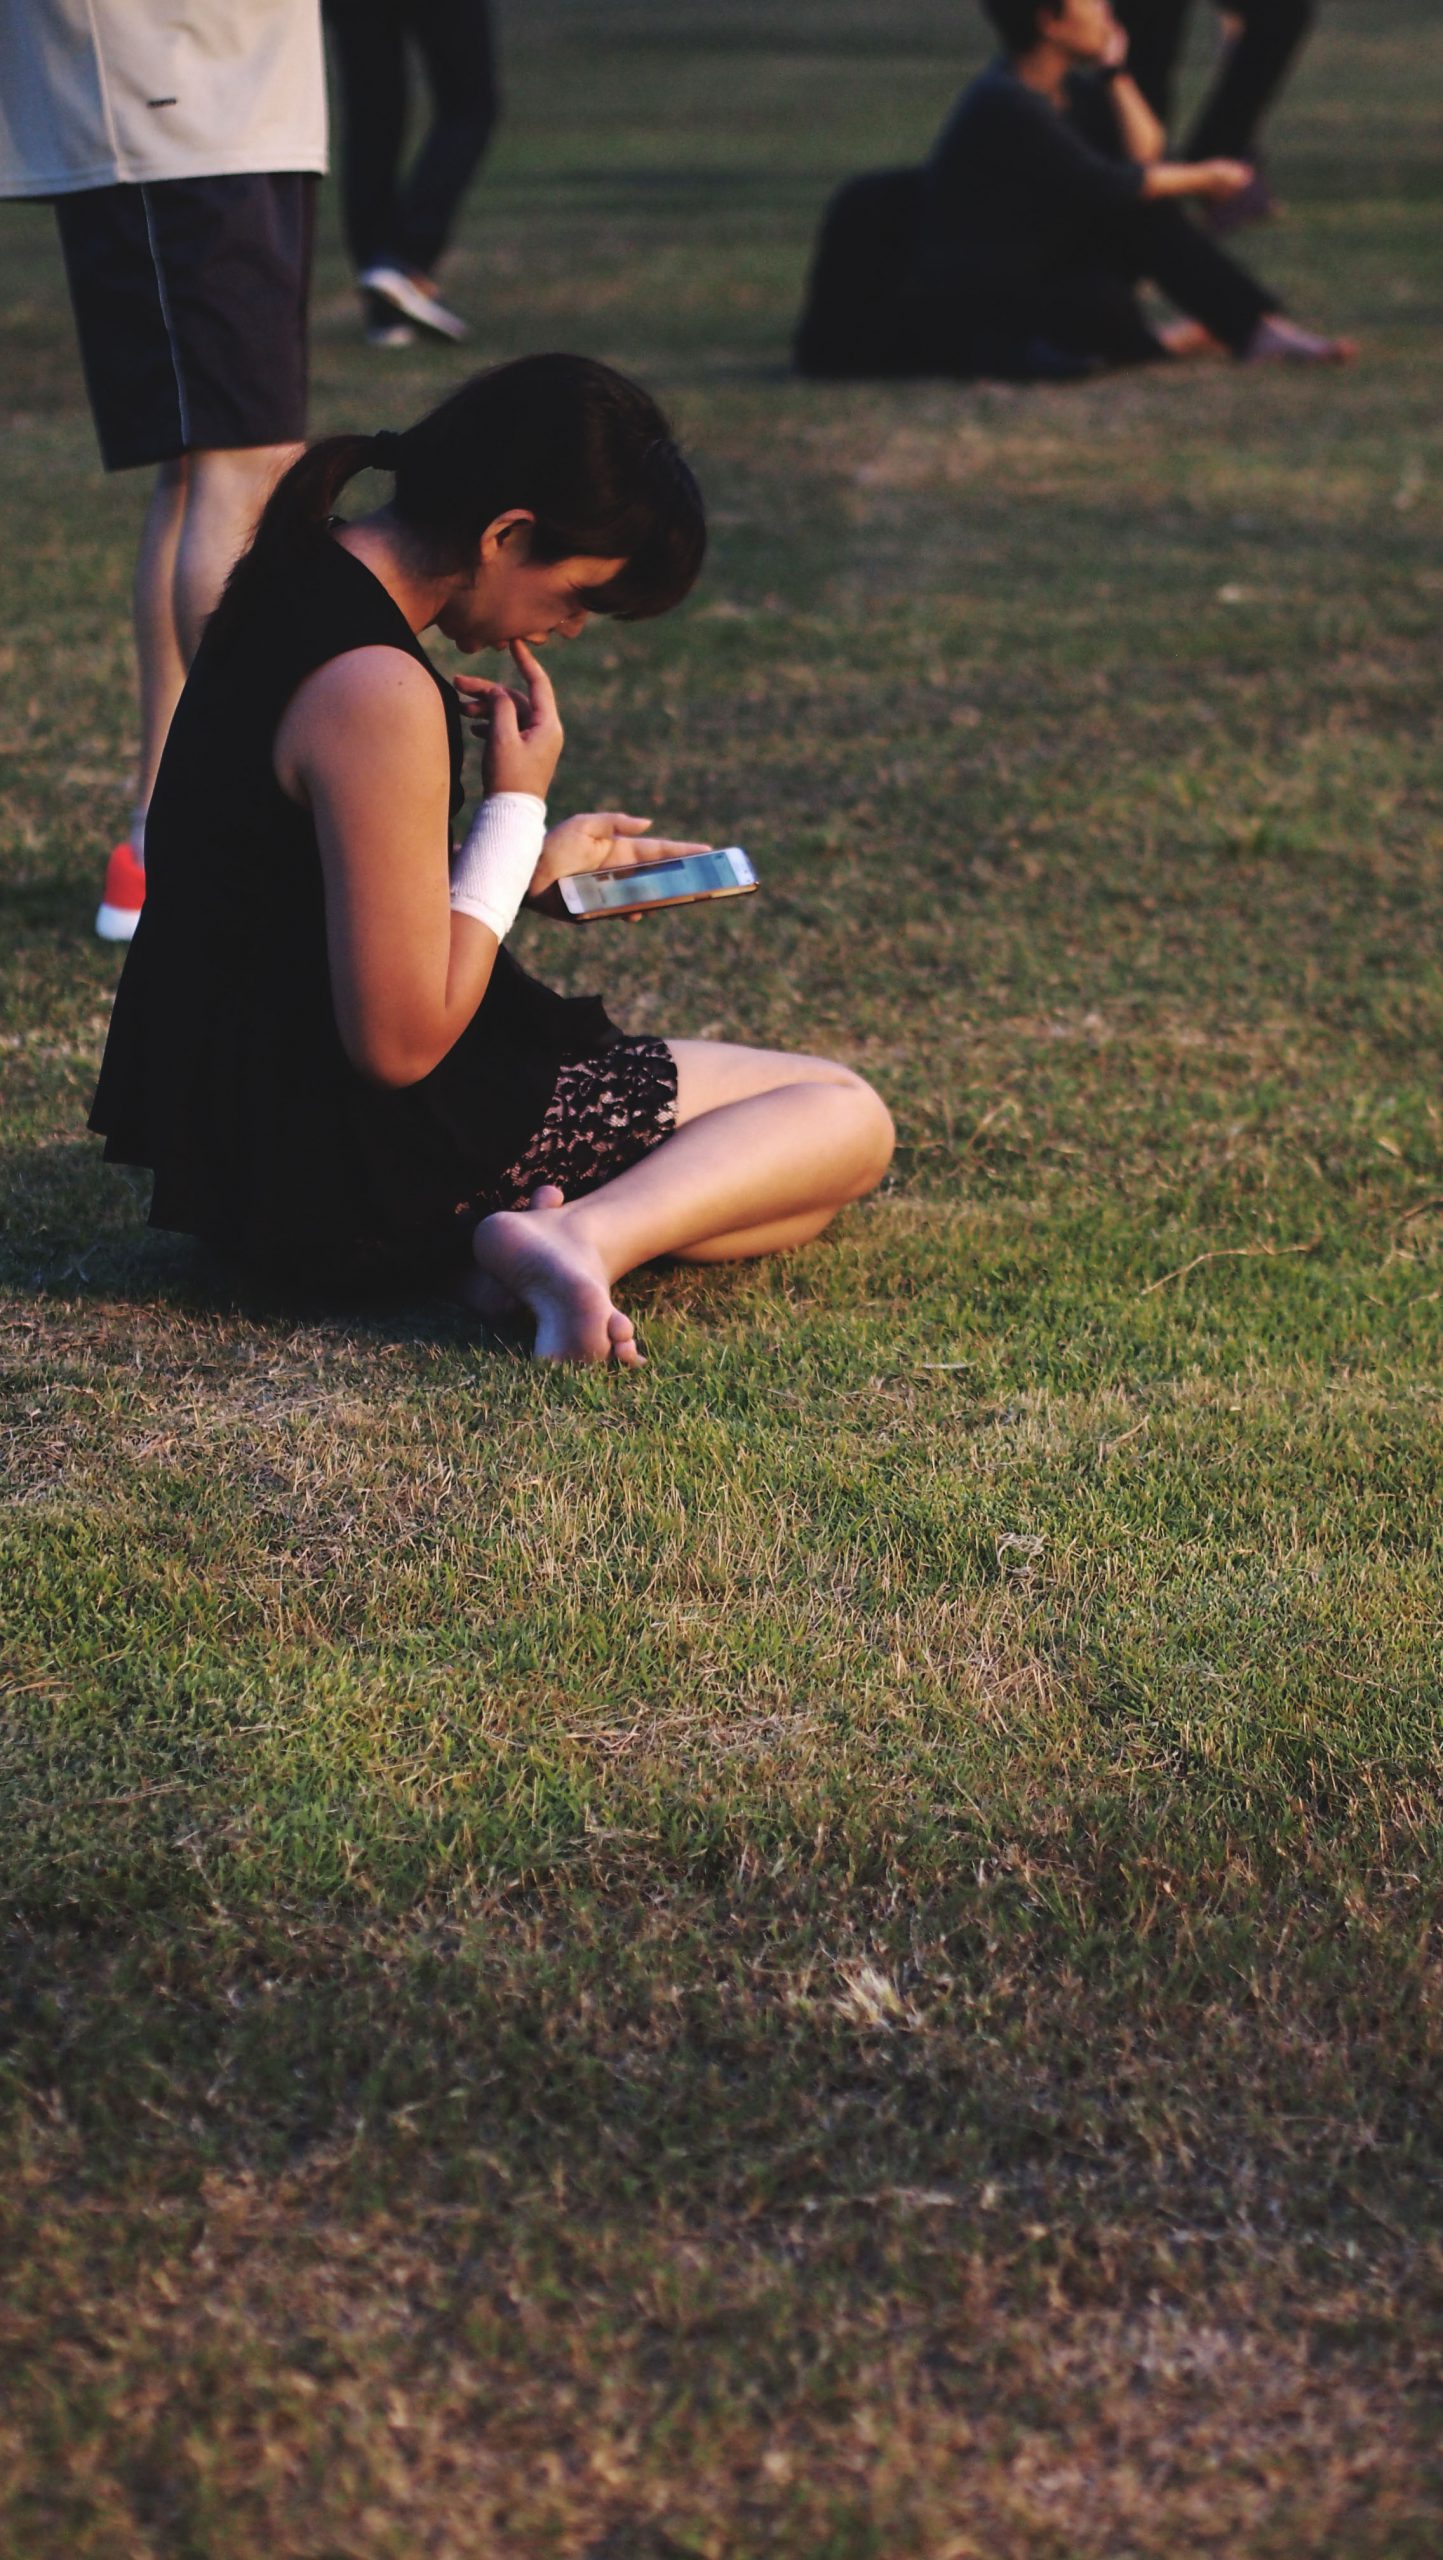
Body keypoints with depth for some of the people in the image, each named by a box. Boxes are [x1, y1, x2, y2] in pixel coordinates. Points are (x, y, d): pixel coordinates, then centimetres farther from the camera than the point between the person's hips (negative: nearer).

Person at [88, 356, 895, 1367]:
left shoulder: (297, 588, 7)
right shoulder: (380, 694, -24)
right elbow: (401, 1043, -22)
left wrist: (535, 866, 12)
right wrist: (518, 807, -13)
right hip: (358, 1167, -10)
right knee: (845, 1119, -1)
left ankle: (553, 1233, -8)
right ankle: (589, 1235, -23)